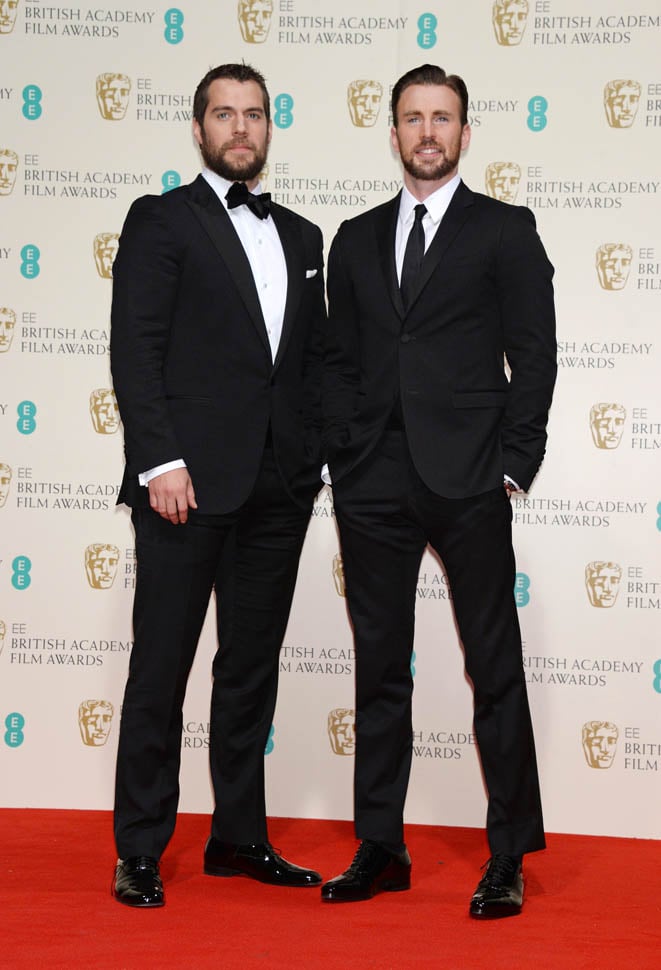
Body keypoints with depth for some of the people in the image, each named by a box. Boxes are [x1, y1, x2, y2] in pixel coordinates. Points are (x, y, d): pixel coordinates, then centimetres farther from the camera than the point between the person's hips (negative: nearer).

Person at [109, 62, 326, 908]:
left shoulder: (301, 237, 18)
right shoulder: (159, 221, 2)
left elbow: (315, 360, 17)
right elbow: (135, 352, -7)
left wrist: (311, 461, 7)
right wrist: (160, 462, -15)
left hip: (277, 490, 5)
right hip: (189, 483, -5)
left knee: (252, 669, 11)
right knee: (161, 668, 1)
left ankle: (238, 837, 22)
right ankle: (140, 851, 11)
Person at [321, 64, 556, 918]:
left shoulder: (506, 230, 5)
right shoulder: (356, 240, 15)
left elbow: (533, 353, 0)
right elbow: (339, 359, 14)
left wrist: (514, 465, -7)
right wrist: (342, 459, 3)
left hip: (467, 482, -4)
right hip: (373, 485, 4)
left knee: (495, 669, 1)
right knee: (379, 668, 9)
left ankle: (508, 858, 11)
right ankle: (380, 848, 19)